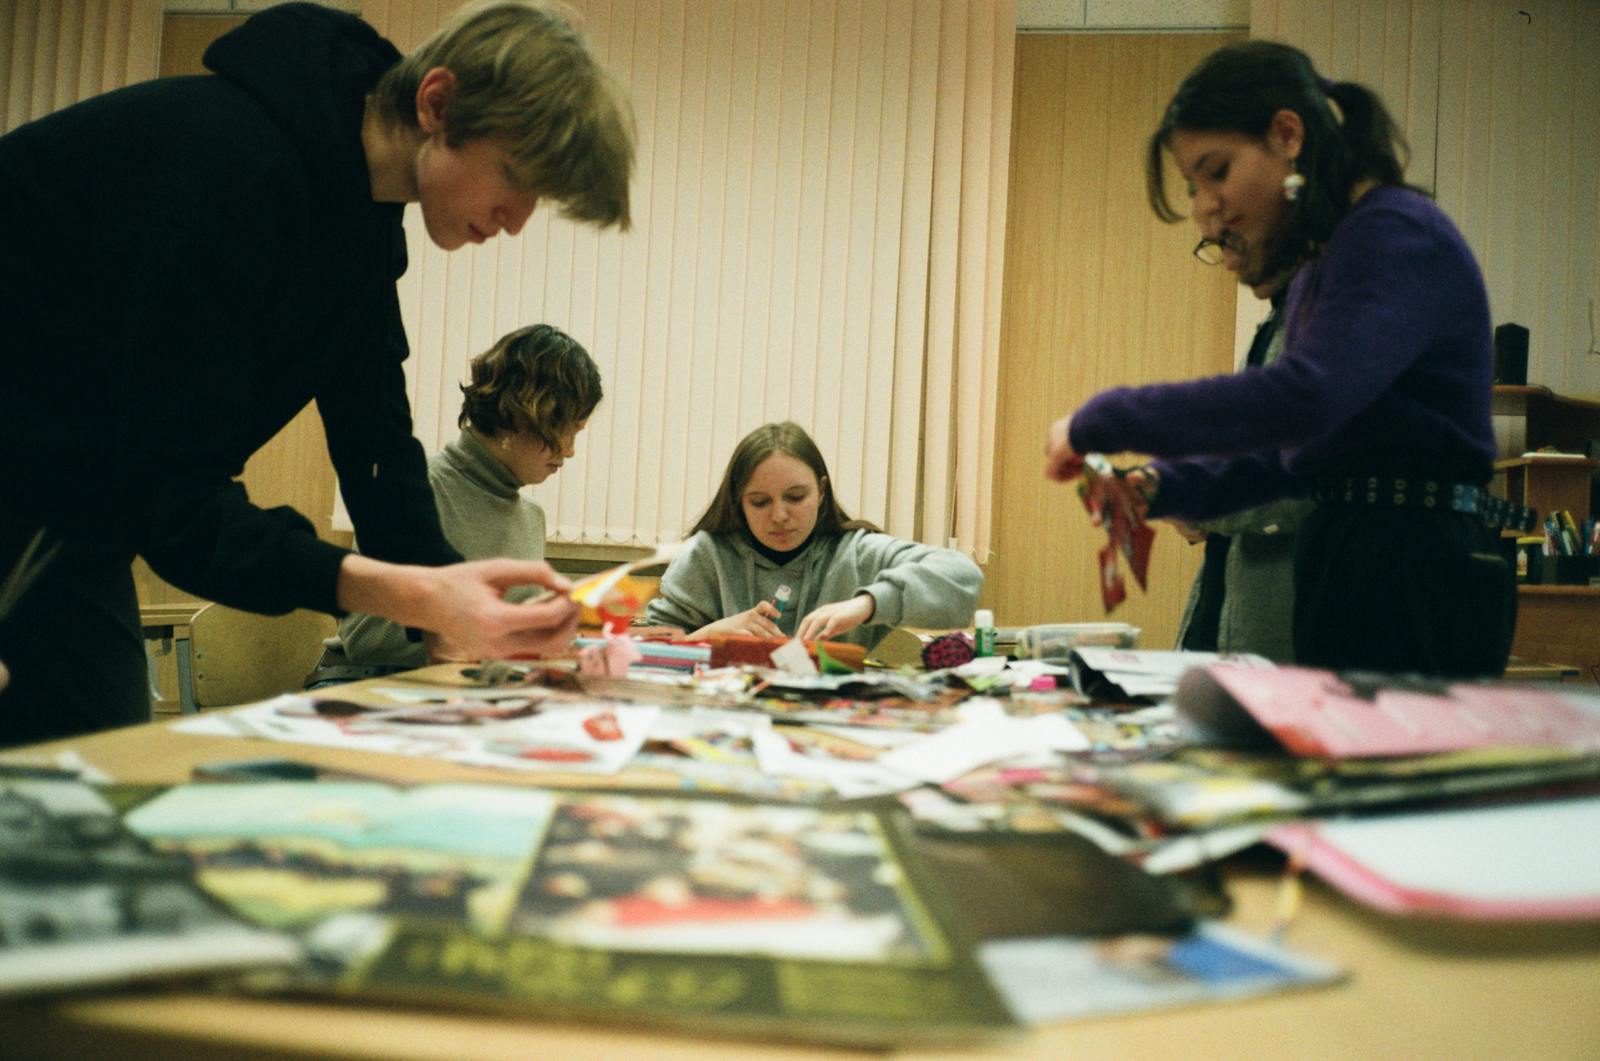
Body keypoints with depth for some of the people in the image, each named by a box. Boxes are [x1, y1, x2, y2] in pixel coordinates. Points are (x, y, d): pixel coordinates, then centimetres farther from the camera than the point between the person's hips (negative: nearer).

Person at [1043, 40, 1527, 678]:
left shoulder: (1397, 235, -12)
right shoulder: (1323, 263, 17)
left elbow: (1304, 398, -30)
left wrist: (1103, 422, -24)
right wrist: (1167, 487, 2)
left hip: (1418, 573, -9)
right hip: (1347, 561, 9)